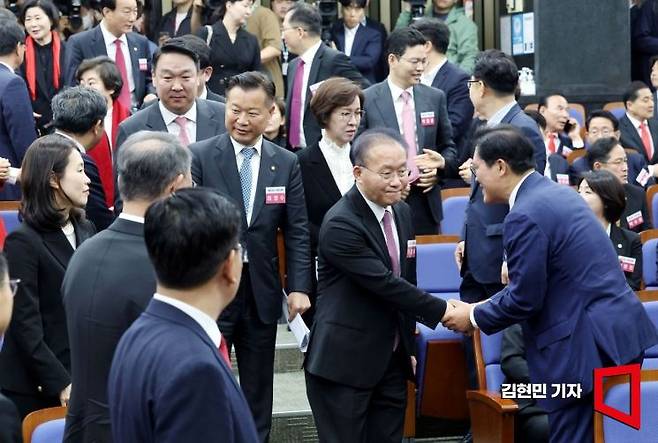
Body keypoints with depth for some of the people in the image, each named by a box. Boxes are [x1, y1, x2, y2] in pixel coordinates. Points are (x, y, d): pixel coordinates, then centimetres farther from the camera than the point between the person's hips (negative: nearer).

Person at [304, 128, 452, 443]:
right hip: (344, 365, -7)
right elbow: (385, 284, -21)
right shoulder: (341, 224, -18)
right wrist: (441, 311, -15)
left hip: (391, 361, 7)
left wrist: (409, 346, 18)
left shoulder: (402, 212, 9)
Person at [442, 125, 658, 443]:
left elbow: (524, 298, -14)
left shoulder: (525, 216, -17)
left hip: (586, 344, -10)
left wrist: (473, 318, 1)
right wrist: (481, 309, 19)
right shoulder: (558, 193, 13)